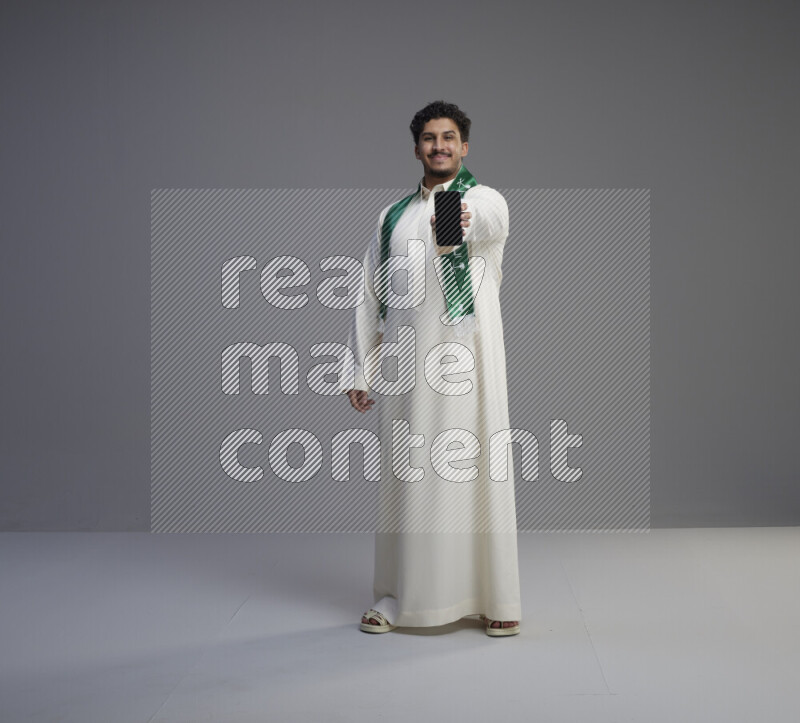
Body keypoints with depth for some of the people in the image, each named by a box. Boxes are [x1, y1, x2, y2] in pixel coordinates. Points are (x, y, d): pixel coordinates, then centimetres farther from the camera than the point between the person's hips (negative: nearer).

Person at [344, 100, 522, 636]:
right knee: (407, 476, 6)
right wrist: (360, 370, 10)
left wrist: (460, 223, -50)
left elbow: (489, 221, -25)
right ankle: (400, 596, 17)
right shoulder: (393, 217, 17)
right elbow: (371, 295, 17)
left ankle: (495, 598, 8)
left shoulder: (486, 200, 2)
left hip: (466, 359, -4)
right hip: (405, 365, 4)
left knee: (475, 472, -3)